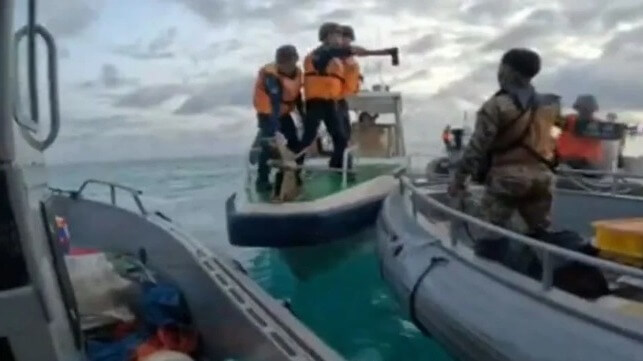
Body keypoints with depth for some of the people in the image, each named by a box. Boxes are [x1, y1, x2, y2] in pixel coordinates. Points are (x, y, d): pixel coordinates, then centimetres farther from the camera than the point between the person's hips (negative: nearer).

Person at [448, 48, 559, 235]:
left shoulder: (496, 106, -12)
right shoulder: (547, 105, 10)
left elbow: (477, 147, -15)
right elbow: (550, 142, 16)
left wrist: (458, 177, -10)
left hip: (506, 178, -6)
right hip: (540, 178, 7)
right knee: (540, 234, 18)